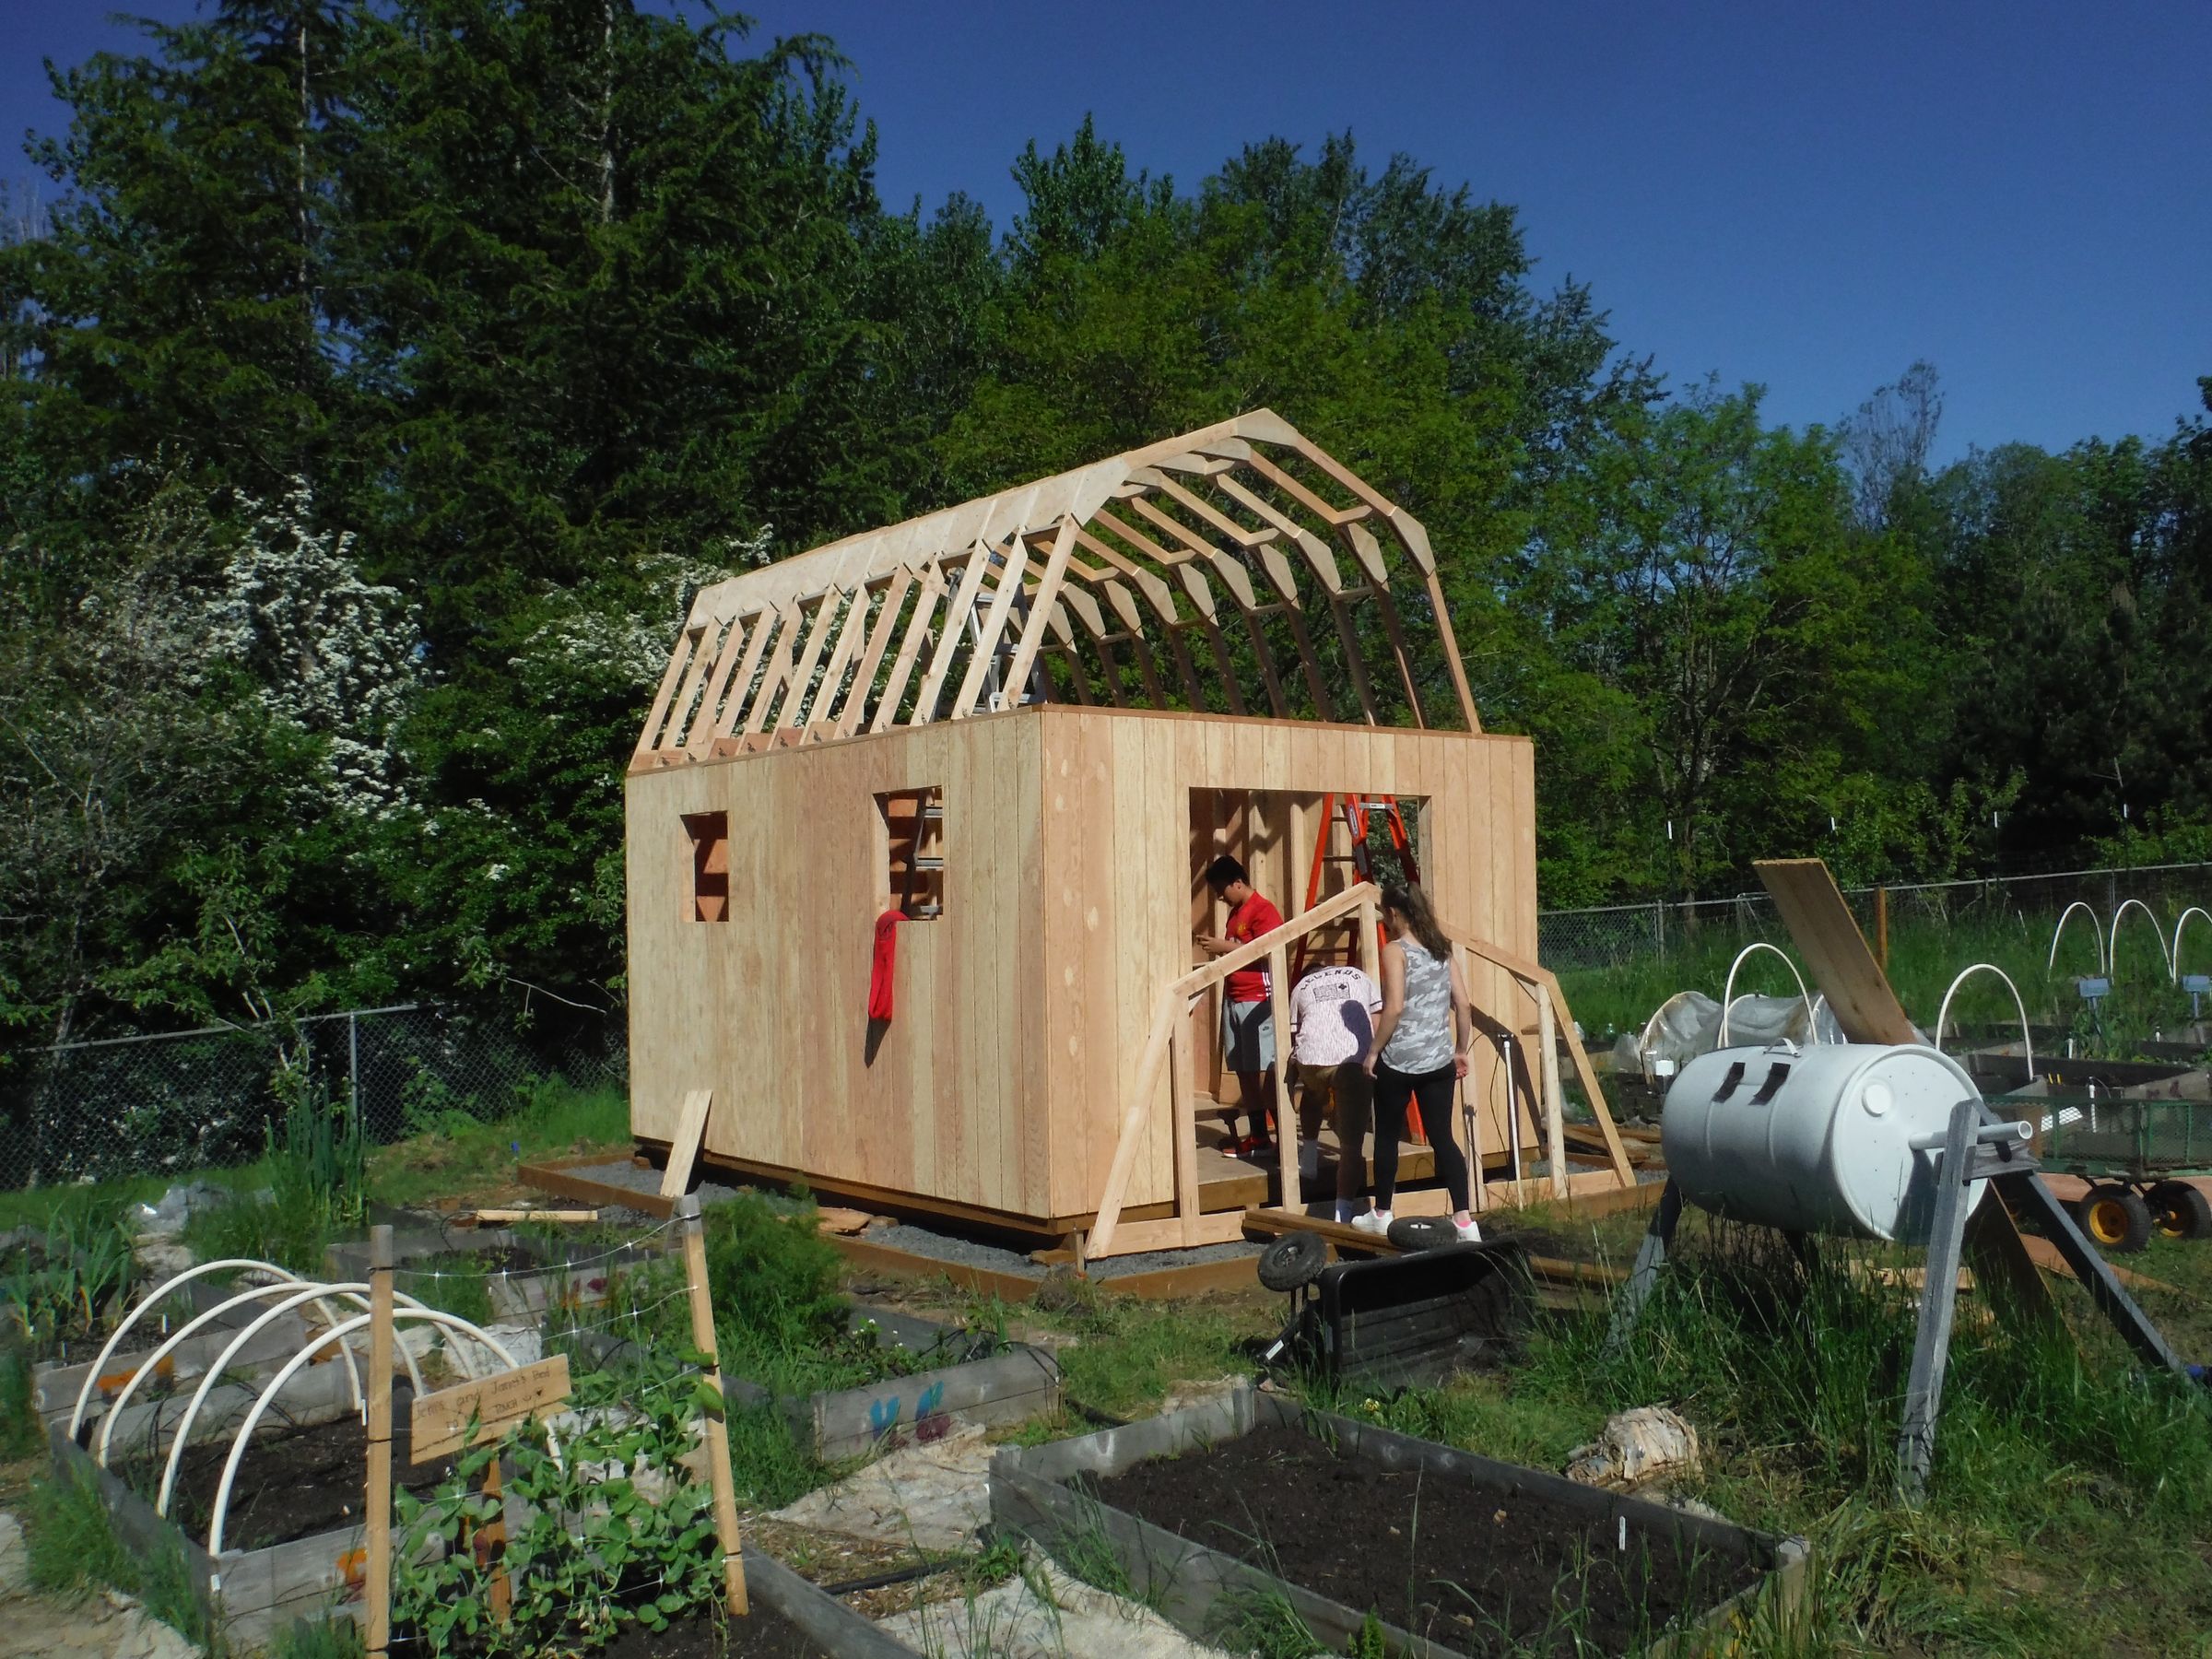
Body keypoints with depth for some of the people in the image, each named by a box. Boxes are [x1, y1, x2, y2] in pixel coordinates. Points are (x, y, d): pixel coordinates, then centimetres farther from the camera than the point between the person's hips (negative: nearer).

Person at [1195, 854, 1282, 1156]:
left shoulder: (1263, 911, -10)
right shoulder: (1236, 913, 18)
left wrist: (1226, 947, -15)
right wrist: (1217, 946, 8)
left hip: (1258, 1001, -9)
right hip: (1233, 1000, 9)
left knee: (1265, 1071, -8)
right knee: (1244, 1071, 8)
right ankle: (1258, 1137, 13)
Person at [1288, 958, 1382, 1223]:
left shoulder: (1301, 986, 30)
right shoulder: (1360, 977, 31)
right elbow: (1379, 1027, 21)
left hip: (1312, 1057, 2)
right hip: (1356, 1060, -1)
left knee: (1312, 1095, 38)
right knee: (1352, 1143, 2)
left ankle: (1309, 1157, 37)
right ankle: (1344, 1214, -7)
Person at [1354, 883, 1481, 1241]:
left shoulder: (1395, 950, -10)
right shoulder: (1442, 950, 9)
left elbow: (1394, 1008, -18)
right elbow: (1464, 1004, 7)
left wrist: (1374, 1051, -10)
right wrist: (1462, 1050, 16)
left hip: (1399, 1061, -5)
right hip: (1439, 1061, 5)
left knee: (1387, 1137, 11)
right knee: (1442, 1138, 8)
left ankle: (1381, 1215, 23)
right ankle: (1464, 1220, 3)